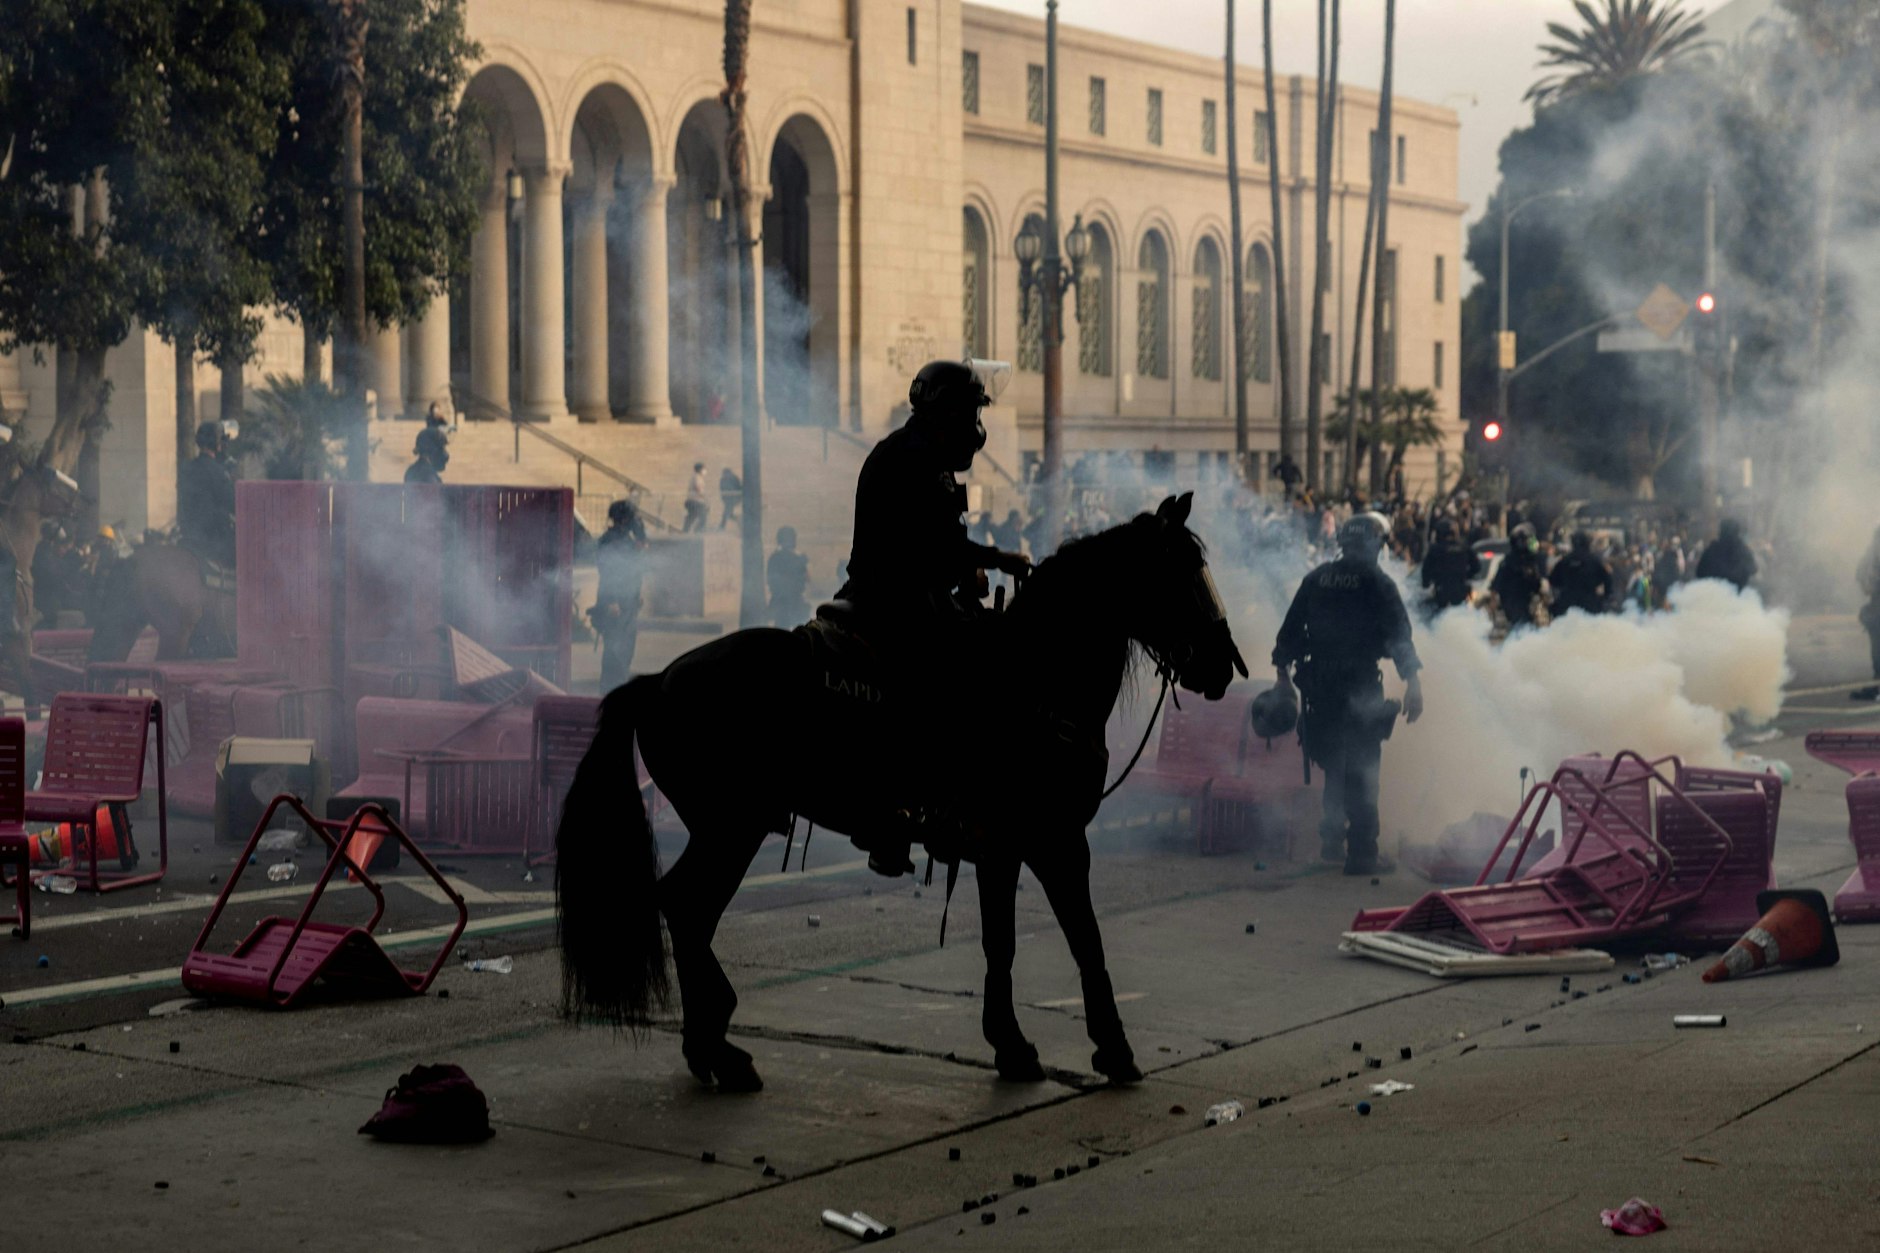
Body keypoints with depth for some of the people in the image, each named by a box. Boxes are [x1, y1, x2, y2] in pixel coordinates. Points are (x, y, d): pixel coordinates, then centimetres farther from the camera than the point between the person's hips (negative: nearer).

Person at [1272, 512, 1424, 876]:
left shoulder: (1316, 579, 8)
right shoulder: (1376, 582, -6)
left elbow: (1290, 630, 12)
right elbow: (1399, 636, -11)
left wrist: (1284, 673, 19)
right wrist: (1413, 682, -11)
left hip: (1319, 686, 5)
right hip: (1361, 688, -5)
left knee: (1334, 765, 20)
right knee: (1362, 771, -1)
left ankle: (1331, 840, 22)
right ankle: (1361, 852, -2)